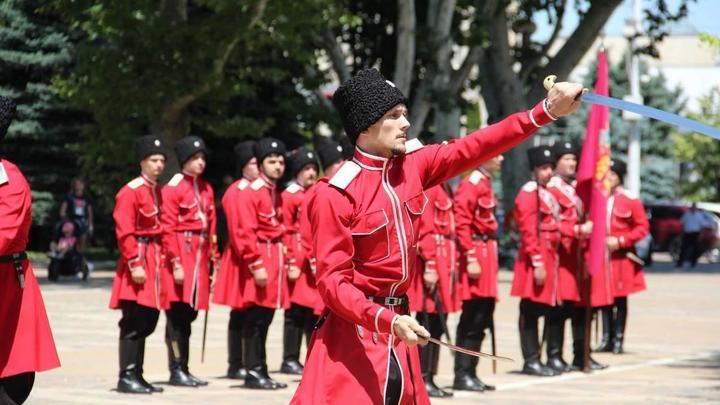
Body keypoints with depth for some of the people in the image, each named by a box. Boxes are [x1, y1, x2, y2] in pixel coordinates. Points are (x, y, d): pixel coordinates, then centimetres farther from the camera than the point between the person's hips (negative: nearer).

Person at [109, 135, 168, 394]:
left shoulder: (158, 192, 14)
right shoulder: (130, 192, -11)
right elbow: (124, 233, -15)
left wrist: (161, 260, 12)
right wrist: (135, 264, -20)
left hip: (155, 259, 8)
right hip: (139, 258, -8)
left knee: (148, 321, 10)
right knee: (134, 322, -6)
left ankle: (137, 375, 16)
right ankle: (127, 376, -2)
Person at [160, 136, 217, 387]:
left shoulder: (206, 189, 15)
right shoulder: (173, 189, -7)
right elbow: (168, 229, -11)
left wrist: (213, 259, 13)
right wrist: (176, 264, -16)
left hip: (200, 257, 7)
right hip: (181, 254, -7)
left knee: (189, 315, 10)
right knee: (178, 315, -5)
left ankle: (184, 369, 15)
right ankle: (176, 371, -2)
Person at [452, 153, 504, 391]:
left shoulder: (485, 183, 17)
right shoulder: (472, 184, -12)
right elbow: (462, 223, -19)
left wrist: (490, 259, 18)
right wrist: (471, 259, -22)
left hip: (486, 253, 9)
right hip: (477, 253, -9)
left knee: (482, 320, 11)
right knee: (472, 321, -7)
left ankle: (469, 373, 16)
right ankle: (462, 375, -3)